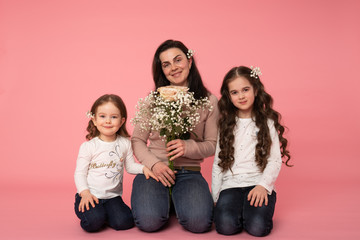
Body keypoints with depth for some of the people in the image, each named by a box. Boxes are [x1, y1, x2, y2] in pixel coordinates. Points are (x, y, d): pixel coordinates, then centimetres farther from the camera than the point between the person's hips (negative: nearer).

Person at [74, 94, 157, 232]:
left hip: (112, 196, 3)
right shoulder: (88, 146, -7)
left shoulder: (125, 143, 3)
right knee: (94, 222, -28)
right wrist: (85, 193, -18)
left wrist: (143, 168, -8)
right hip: (90, 195, -3)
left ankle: (102, 214, 11)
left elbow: (130, 166, 12)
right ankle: (90, 211, 7)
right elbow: (80, 173, -4)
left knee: (123, 222, -19)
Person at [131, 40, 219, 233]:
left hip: (189, 172, 0)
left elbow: (212, 145, 4)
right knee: (149, 221, -26)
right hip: (154, 169, 0)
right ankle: (165, 200, 11)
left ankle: (179, 200, 10)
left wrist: (188, 147, -17)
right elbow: (137, 140, 5)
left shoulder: (209, 101, 3)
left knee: (199, 223, -26)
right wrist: (153, 164, -13)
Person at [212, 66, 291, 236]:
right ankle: (239, 208, 4)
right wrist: (215, 197, 9)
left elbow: (275, 160, 1)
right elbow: (218, 162, 13)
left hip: (258, 183, -1)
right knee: (225, 225, -26)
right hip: (231, 184, 2)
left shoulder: (267, 123, 7)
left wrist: (263, 185, -15)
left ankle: (253, 208, 4)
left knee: (257, 227, -27)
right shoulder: (226, 125, 13)